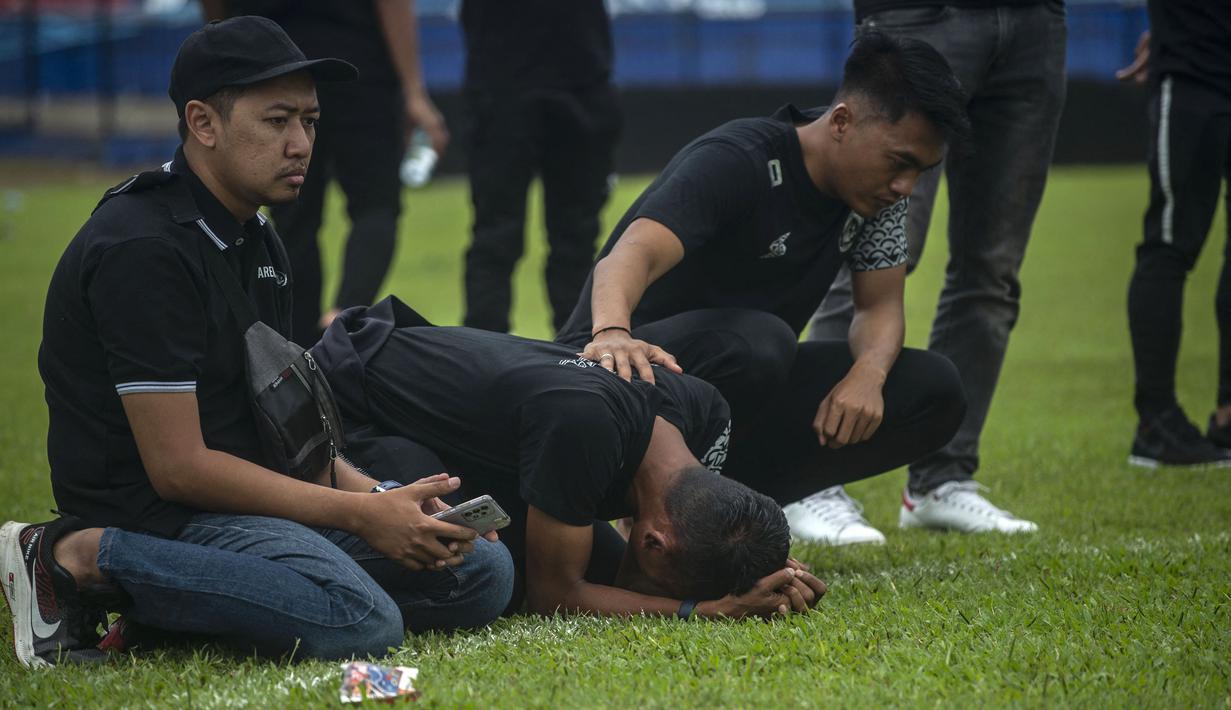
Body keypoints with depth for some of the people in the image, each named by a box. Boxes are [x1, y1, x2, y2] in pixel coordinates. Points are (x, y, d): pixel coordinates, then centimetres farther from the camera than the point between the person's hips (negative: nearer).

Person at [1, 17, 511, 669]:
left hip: (242, 499, 10)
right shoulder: (143, 249, -16)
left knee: (483, 571, 1)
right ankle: (82, 560, -16)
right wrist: (361, 516, -16)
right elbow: (178, 466, -19)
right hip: (148, 512, -10)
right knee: (362, 622, -32)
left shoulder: (256, 241, 15)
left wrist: (380, 498, -2)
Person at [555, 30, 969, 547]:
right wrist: (612, 333, -62)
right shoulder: (738, 162, -24)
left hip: (746, 381, 8)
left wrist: (868, 373, -22)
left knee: (932, 390, -9)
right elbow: (633, 254, -39)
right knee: (756, 340, -39)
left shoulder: (880, 192, -1)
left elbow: (880, 307, 2)